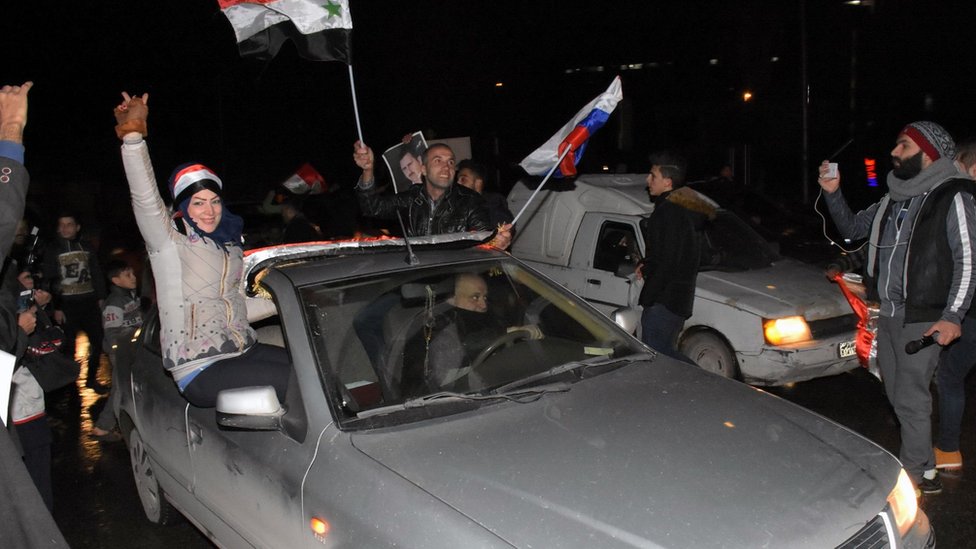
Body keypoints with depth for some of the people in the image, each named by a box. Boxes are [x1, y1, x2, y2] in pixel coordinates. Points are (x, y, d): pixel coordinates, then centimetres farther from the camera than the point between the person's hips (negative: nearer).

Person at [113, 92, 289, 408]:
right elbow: (146, 199, -23)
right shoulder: (170, 244, -4)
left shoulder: (229, 245, 16)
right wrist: (133, 136, -32)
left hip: (245, 352, 8)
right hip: (201, 372, -8)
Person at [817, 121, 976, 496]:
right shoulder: (893, 198, 14)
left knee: (911, 398, -5)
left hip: (922, 318, -8)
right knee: (897, 394, 14)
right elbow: (852, 229, 23)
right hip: (888, 314, 8)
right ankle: (923, 465, 28)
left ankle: (917, 475, 6)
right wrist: (833, 194, 7)